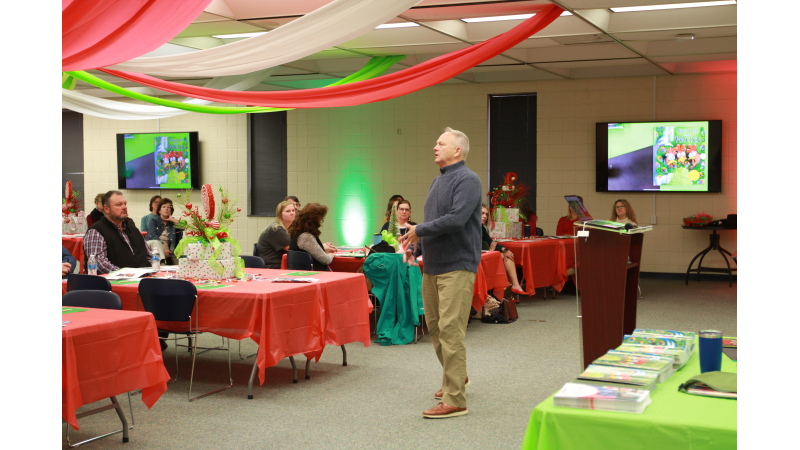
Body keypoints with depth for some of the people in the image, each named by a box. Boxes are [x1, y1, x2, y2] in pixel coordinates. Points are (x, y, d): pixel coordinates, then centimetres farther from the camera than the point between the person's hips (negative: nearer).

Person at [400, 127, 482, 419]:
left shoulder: (467, 180, -12)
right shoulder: (438, 181, 18)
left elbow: (456, 219, -24)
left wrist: (420, 230, -14)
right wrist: (413, 241, 7)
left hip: (457, 266, -10)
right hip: (433, 265, 10)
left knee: (450, 329, -11)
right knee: (434, 326, 17)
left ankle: (454, 400, -7)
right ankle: (455, 377, 36)